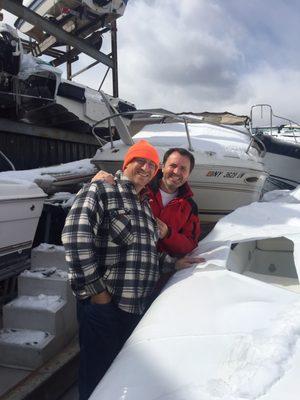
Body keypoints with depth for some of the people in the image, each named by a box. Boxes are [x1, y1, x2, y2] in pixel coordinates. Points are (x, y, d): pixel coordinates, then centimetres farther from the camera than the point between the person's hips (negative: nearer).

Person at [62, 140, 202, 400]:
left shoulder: (145, 205, 17)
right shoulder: (100, 191, -9)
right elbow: (75, 238, -22)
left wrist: (174, 264, 11)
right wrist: (94, 289, -21)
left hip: (139, 306, 8)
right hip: (103, 305, -7)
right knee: (97, 376, 8)